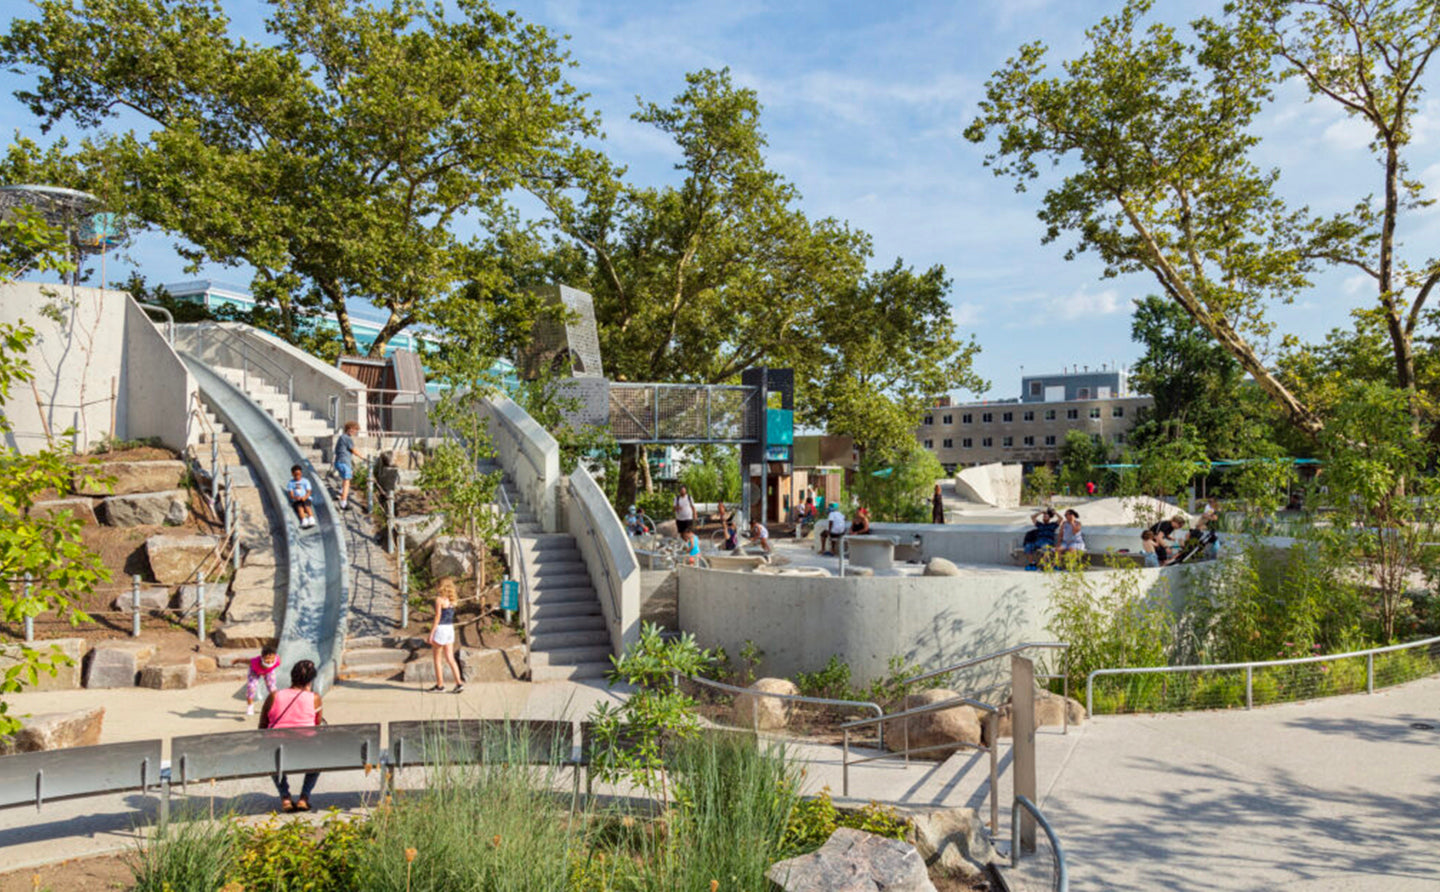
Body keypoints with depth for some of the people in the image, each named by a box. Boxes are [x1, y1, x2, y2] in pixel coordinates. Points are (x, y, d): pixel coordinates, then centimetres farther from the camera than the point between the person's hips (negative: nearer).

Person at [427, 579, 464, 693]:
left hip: (440, 629, -7)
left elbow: (437, 617, -15)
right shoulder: (451, 600, 9)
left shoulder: (439, 599, -12)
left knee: (437, 658, 5)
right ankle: (459, 682, 0)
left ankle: (440, 685, 10)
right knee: (450, 658, 8)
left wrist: (431, 633, -13)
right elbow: (450, 616, 9)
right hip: (450, 629, 7)